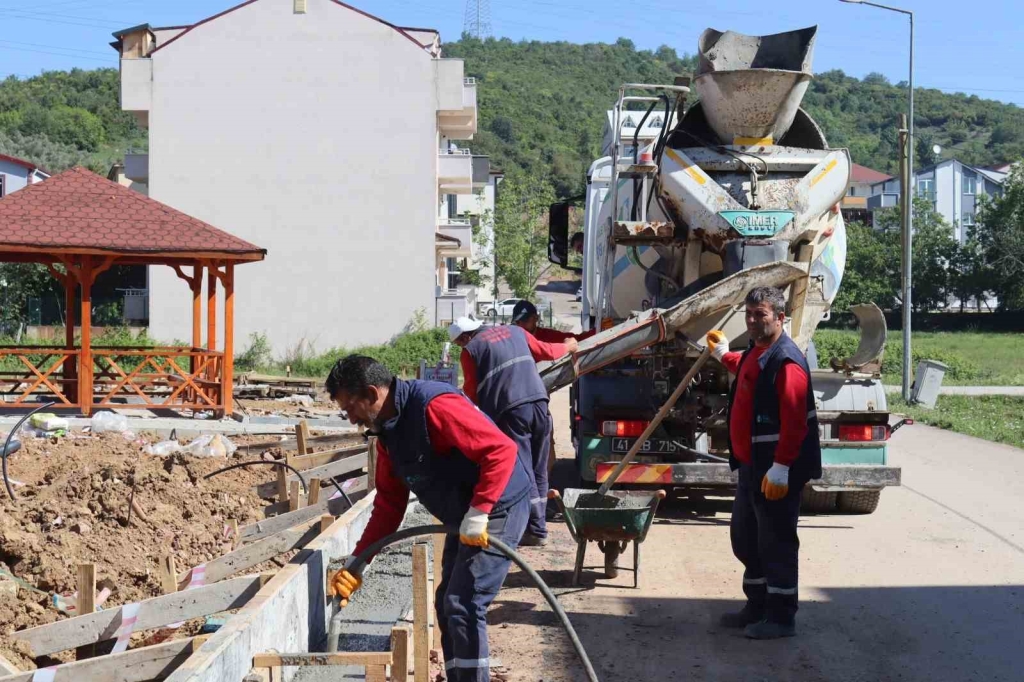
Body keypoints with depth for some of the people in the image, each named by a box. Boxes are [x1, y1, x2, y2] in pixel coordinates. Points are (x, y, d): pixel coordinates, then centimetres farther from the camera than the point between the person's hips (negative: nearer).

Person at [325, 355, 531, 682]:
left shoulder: (434, 405, -25)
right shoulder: (387, 430, 5)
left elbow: (502, 449, -30)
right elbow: (389, 503, 10)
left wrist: (478, 512, -32)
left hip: (498, 508, -10)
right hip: (464, 518, 10)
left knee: (464, 605, -12)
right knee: (447, 605, 14)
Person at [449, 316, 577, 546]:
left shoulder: (470, 350, 6)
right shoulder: (515, 332, 19)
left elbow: (471, 392, 8)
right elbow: (546, 352, 23)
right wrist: (568, 346, 42)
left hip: (510, 411, -5)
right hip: (538, 402, 5)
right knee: (539, 470, 12)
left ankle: (537, 530, -5)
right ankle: (537, 525, 16)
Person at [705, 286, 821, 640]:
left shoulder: (785, 361, -20)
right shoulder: (755, 352, 11)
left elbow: (794, 422, -25)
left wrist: (780, 469, -27)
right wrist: (723, 355, 42)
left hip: (775, 472, -10)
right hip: (751, 465, 10)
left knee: (776, 543, -1)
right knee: (744, 537, 18)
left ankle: (781, 617, 9)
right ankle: (757, 605, 30)